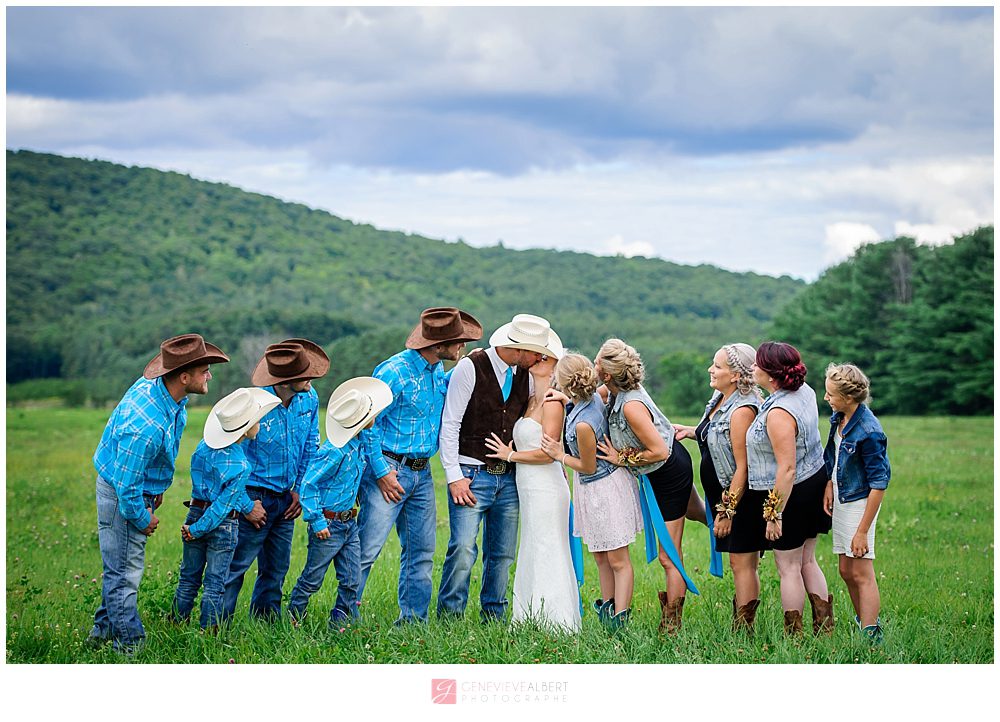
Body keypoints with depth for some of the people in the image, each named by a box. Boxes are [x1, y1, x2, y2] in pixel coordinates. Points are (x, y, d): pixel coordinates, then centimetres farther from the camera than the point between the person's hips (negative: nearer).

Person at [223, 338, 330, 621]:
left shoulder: (309, 399, -3)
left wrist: (301, 490, 6)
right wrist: (244, 503, -13)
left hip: (286, 499, 6)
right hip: (255, 498, -6)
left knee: (277, 567, 15)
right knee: (235, 565, -4)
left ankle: (266, 620, 28)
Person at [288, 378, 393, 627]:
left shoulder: (362, 440, 0)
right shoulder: (335, 451, -25)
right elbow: (308, 484, -22)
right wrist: (317, 522, -21)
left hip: (349, 523, 8)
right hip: (329, 525, -8)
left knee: (351, 580, 8)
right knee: (311, 580, 5)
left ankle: (342, 624, 17)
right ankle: (292, 620, 20)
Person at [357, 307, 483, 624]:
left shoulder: (437, 370, 8)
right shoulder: (394, 372, -15)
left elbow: (442, 387, 30)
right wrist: (380, 472, -17)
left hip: (421, 473, 8)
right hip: (389, 471, -8)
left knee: (421, 552, 10)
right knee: (367, 549, -9)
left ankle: (413, 620, 18)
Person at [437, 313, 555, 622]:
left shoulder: (525, 375, 8)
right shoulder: (470, 368, -9)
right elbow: (449, 425, -9)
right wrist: (454, 476, -13)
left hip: (509, 478, 6)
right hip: (472, 475, -6)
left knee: (503, 553, 8)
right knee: (463, 547, -14)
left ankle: (494, 617, 19)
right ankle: (448, 615, -3)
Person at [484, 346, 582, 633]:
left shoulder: (552, 401, -12)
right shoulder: (531, 400, 15)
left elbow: (547, 452, -18)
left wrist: (511, 455, -8)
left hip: (545, 488, -9)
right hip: (530, 489, 9)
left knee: (545, 558, -5)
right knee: (533, 558, 11)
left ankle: (552, 626, -1)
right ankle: (535, 623, 17)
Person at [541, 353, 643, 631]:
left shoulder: (583, 424, -31)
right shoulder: (593, 397, -8)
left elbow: (588, 466, -17)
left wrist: (560, 456, -7)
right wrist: (566, 400, 5)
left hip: (604, 488, -9)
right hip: (592, 491, 9)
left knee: (617, 559, 0)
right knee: (601, 557, 17)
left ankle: (619, 620, 6)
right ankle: (607, 610, 27)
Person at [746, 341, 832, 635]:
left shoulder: (778, 414, -28)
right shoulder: (804, 391, -1)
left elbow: (787, 469, -28)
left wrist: (774, 514, -23)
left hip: (791, 493, -9)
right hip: (815, 482, 9)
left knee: (788, 569, 4)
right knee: (807, 561, 19)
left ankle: (793, 636, 14)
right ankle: (824, 626, 24)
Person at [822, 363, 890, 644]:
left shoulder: (869, 431, -24)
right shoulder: (838, 418, 0)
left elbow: (879, 483, -22)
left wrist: (863, 530, -21)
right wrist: (829, 486, 2)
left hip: (860, 502, -8)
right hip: (840, 501, 8)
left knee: (862, 573, -5)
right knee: (846, 571, 15)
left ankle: (870, 637, 0)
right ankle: (865, 620, 30)